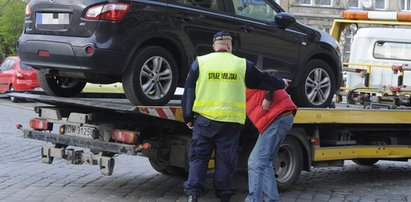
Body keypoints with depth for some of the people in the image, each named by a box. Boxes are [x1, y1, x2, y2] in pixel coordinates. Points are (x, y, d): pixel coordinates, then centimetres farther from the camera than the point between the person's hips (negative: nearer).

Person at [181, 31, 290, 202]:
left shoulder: (200, 63, 4)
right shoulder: (242, 65, 3)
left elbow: (189, 91, 6)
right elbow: (262, 80, 14)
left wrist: (188, 117, 12)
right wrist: (281, 84, 33)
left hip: (204, 119, 0)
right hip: (231, 121, 0)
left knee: (198, 157, 6)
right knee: (225, 159, 9)